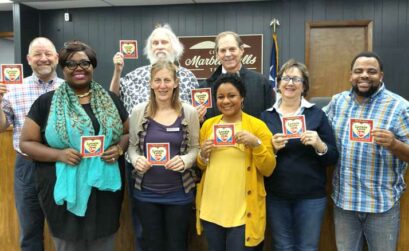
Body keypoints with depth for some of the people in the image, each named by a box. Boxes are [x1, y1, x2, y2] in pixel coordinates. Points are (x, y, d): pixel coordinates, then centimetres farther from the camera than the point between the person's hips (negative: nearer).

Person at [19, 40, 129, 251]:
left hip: (104, 188, 2)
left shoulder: (110, 100, 7)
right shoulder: (46, 102, 0)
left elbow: (128, 133, 15)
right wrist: (59, 154, -16)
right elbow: (26, 143, 1)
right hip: (65, 190, -2)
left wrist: (119, 148, -8)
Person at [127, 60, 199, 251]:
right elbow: (132, 145, 7)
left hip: (179, 193, -1)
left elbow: (195, 148, 3)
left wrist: (185, 161, -17)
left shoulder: (189, 112, -5)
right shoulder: (139, 111, -3)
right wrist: (136, 160, -13)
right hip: (145, 192, 1)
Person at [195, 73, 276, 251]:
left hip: (243, 211, -4)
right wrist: (203, 156, -6)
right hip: (211, 209, 4)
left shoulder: (257, 125, -5)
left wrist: (257, 144, -20)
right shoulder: (208, 125, 7)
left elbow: (268, 169, -6)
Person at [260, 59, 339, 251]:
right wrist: (272, 148, -15)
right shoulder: (266, 115, 3)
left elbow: (333, 158, 0)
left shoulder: (317, 114, 0)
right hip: (275, 196, 1)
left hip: (311, 196, -1)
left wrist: (319, 145, -19)